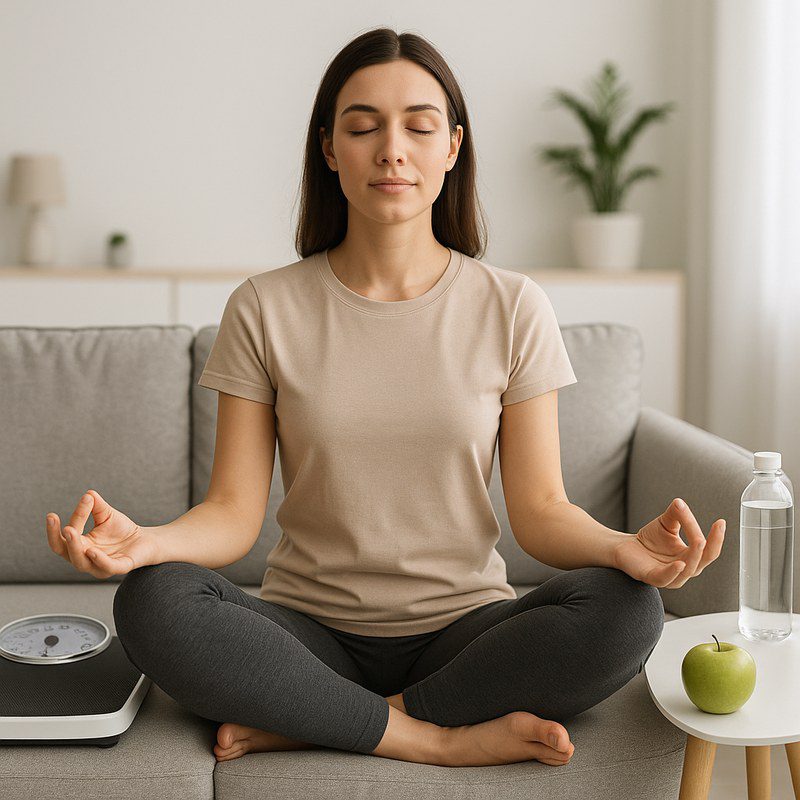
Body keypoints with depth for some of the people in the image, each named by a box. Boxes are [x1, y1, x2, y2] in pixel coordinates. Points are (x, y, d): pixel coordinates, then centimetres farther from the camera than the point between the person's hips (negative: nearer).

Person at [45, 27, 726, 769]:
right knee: (151, 603, -28)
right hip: (311, 635, 0)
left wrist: (623, 546, -25)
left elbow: (540, 511, -2)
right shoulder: (265, 310, 0)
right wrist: (145, 540, -26)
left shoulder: (512, 307, 0)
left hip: (465, 631, 1)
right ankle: (446, 738, -20)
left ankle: (303, 724, -17)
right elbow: (235, 511, -4)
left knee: (626, 610, -28)